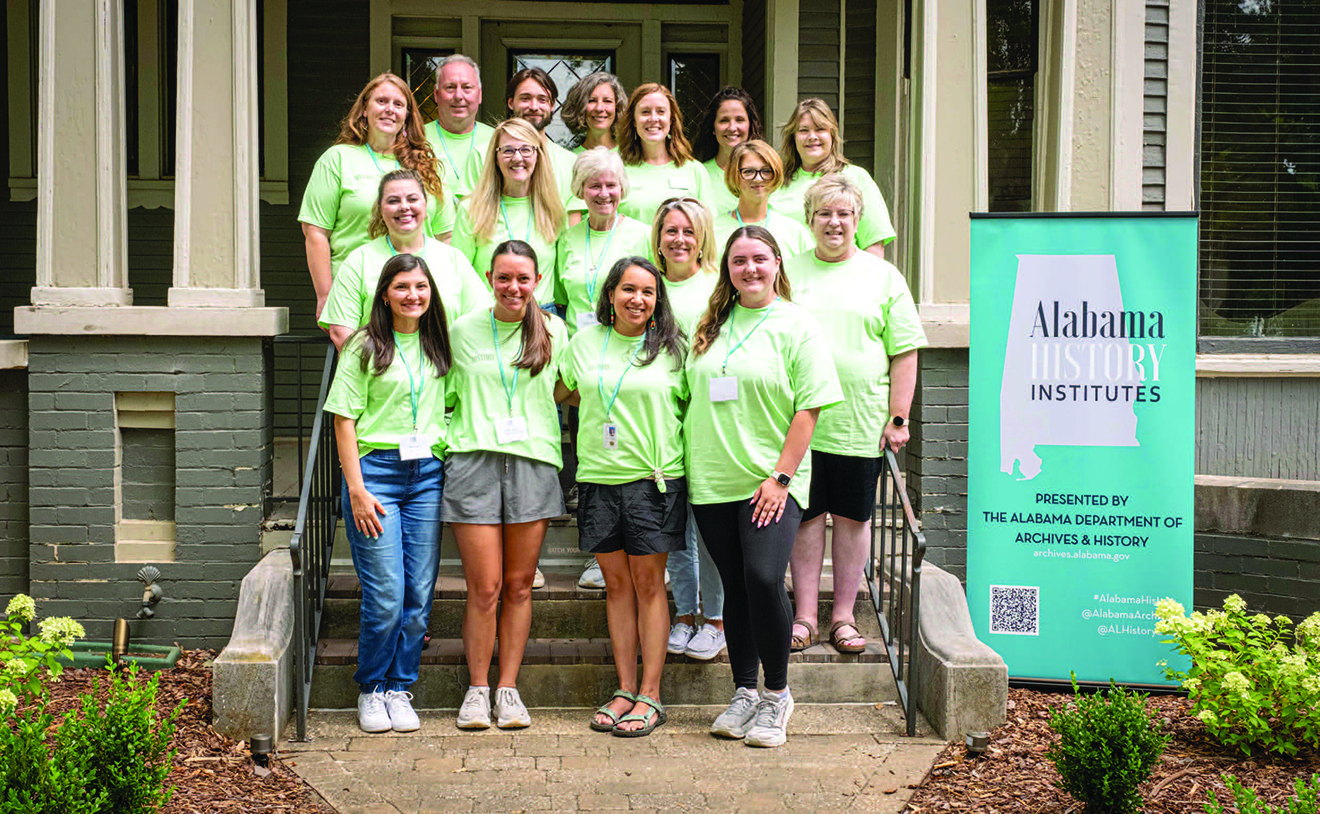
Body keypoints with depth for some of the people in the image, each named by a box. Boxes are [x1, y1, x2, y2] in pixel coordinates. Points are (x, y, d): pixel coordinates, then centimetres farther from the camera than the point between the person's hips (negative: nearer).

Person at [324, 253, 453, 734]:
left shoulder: (437, 346, 13)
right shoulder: (365, 347, 0)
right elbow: (345, 419, -3)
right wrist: (357, 488, -10)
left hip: (427, 474, 4)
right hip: (376, 470, -4)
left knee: (419, 595, 3)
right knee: (385, 597, -6)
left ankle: (399, 689, 17)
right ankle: (371, 689, 13)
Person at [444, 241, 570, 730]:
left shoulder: (553, 330, 10)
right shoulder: (462, 331, 8)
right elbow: (447, 397, 16)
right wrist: (471, 429, 5)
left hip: (533, 462, 1)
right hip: (474, 461, -1)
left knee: (518, 585, 4)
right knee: (485, 587, -4)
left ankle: (508, 687, 13)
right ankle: (478, 688, 10)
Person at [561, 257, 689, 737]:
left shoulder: (672, 347, 1)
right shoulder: (585, 341, 9)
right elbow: (570, 392, 23)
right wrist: (604, 412, 13)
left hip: (653, 479, -3)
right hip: (598, 477, 3)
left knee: (649, 584, 0)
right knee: (616, 584, 7)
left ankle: (650, 696, 5)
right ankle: (625, 690, 14)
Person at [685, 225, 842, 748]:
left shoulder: (797, 325, -1)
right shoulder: (710, 325, 12)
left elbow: (809, 408, -6)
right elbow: (690, 396, 19)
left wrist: (781, 476, -13)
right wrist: (687, 465, 9)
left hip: (770, 482, -4)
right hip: (712, 482, 4)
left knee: (763, 577, -16)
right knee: (735, 588, 8)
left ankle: (777, 694, 1)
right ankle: (744, 694, 19)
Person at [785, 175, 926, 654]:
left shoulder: (884, 276, 6)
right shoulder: (787, 272, 7)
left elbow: (904, 352, 3)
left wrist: (898, 418, -3)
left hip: (861, 425, 0)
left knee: (853, 516, 7)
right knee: (806, 515, 4)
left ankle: (843, 616, 16)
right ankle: (804, 615, 13)